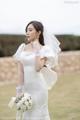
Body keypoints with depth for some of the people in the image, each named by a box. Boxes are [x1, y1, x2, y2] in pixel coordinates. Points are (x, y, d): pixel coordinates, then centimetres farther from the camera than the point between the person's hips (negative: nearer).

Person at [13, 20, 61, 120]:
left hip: (38, 86, -4)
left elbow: (38, 68, -19)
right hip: (25, 86, 4)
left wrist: (37, 50, -15)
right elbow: (20, 70, 3)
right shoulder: (22, 47, 6)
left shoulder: (44, 49, -5)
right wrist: (19, 89, -2)